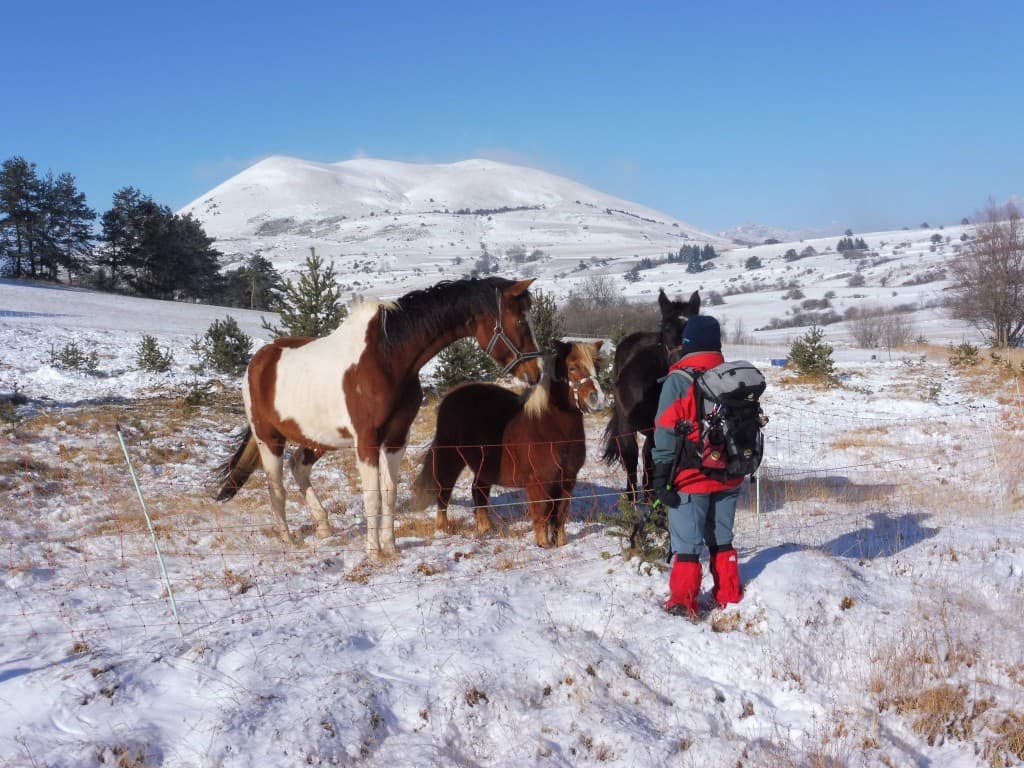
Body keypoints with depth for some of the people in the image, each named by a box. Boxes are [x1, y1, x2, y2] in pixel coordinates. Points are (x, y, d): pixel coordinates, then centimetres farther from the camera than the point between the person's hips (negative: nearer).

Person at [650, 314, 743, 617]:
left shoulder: (678, 381, -12)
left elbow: (666, 432, -13)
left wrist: (660, 475, -10)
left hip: (691, 478, -5)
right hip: (728, 476, 5)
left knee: (686, 542, 1)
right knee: (722, 538, 18)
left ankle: (683, 602, 3)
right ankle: (728, 595, 24)